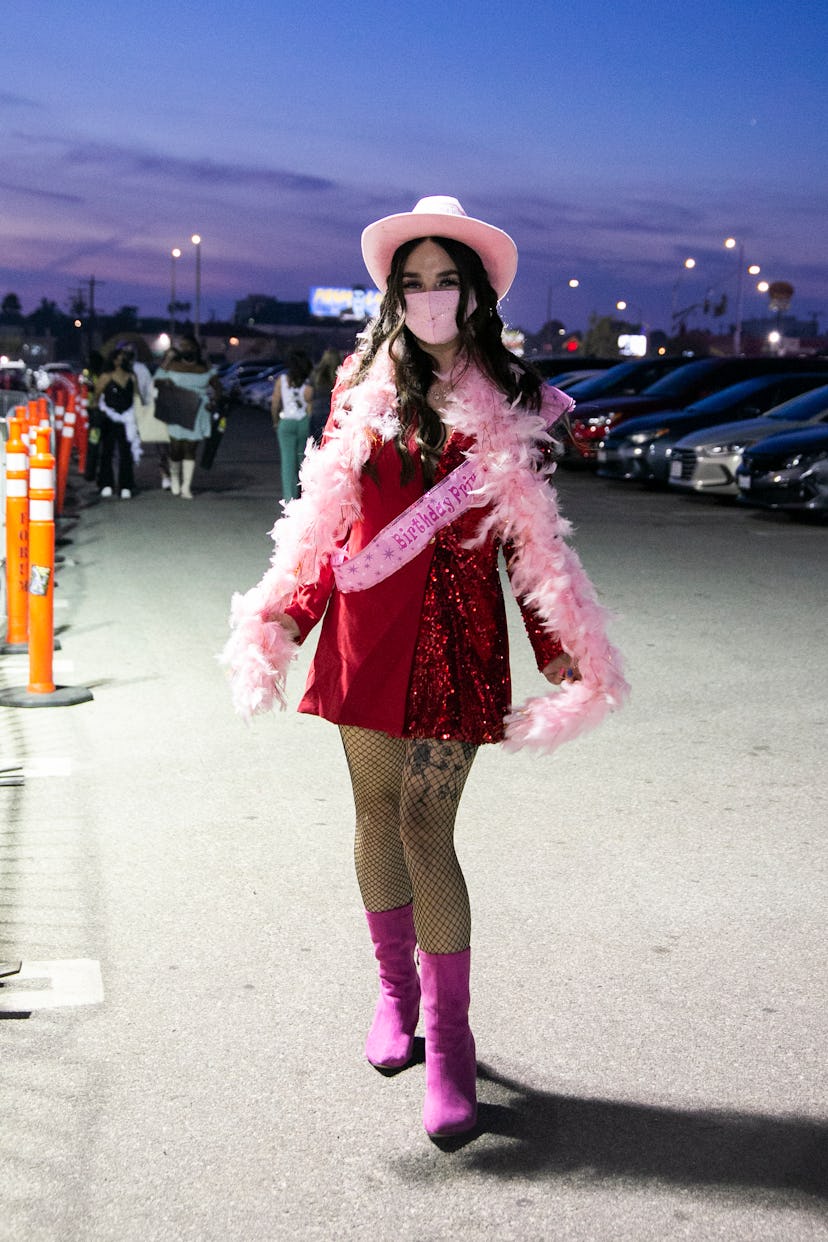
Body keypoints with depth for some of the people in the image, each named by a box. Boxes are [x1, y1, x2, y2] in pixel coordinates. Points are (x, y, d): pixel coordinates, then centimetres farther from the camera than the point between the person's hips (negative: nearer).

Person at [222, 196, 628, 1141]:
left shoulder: (512, 405, 2)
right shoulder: (362, 388, 6)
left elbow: (531, 540, 4)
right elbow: (323, 520, 7)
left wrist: (562, 654, 1)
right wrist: (284, 612, -4)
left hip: (456, 635, -2)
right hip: (366, 627, 3)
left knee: (426, 828, -8)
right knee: (377, 814, 10)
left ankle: (448, 1038, 2)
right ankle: (396, 990, 30)